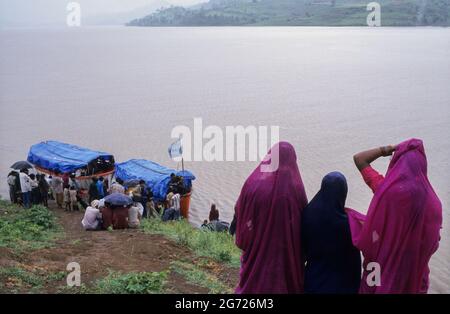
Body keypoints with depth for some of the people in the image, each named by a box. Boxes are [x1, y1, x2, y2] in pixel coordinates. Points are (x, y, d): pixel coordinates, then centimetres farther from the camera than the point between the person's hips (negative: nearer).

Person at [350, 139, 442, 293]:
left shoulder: (384, 188, -18)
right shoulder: (431, 202, -15)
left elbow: (359, 158, -6)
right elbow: (432, 243, -7)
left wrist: (388, 149, -3)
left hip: (381, 266, 0)